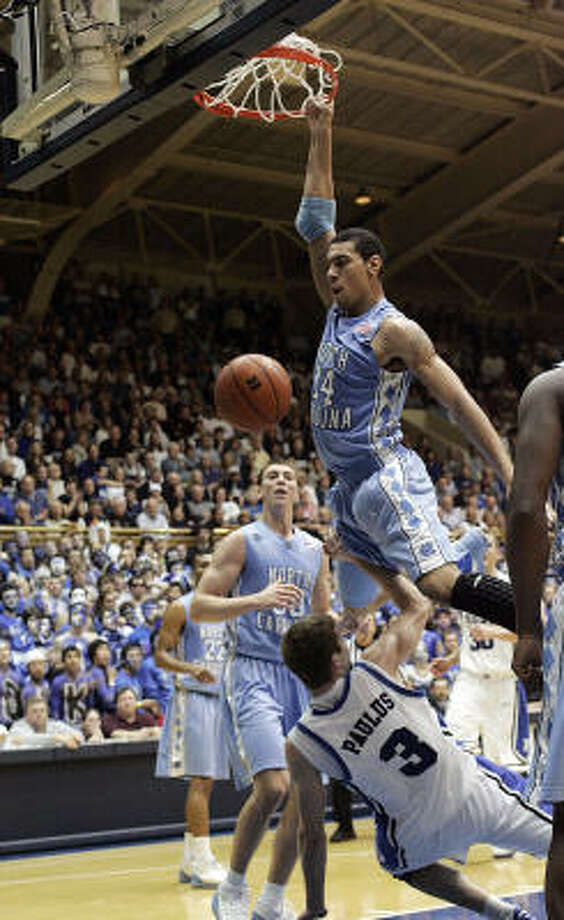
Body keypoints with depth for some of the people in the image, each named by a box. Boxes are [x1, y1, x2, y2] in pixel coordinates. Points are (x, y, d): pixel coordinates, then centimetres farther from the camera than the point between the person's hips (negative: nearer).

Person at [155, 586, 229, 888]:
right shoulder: (181, 608, -6)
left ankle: (190, 861, 17)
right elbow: (161, 655, -10)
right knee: (200, 779, -11)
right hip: (192, 698, -7)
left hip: (220, 698, 7)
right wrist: (191, 669, -26)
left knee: (207, 781, 9)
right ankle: (201, 863, -9)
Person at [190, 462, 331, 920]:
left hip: (301, 675, 6)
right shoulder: (242, 541, -1)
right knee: (272, 785, -20)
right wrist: (257, 600, -22)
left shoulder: (315, 550, 16)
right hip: (253, 672, -6)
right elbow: (199, 608, -9)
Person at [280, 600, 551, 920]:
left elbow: (312, 834, -3)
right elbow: (418, 608, 6)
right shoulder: (375, 667, -14)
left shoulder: (300, 746, -12)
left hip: (423, 835, 0)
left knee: (403, 863, 35)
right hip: (473, 792, 0)